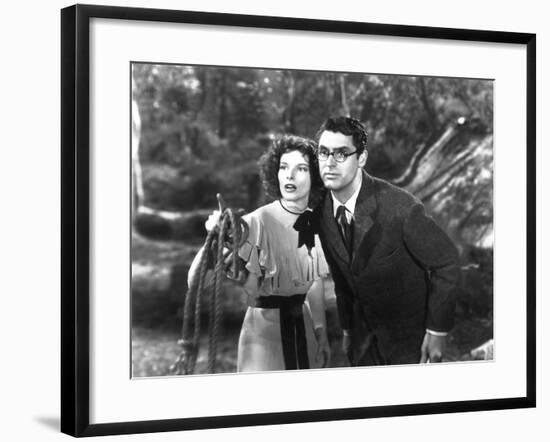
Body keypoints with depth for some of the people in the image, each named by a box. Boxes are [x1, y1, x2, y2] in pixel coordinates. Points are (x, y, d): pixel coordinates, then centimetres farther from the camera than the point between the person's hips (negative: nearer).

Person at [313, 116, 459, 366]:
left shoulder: (399, 207, -26)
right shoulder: (322, 214, -7)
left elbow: (445, 262, -17)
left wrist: (437, 331, -15)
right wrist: (347, 329, 13)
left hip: (410, 338, -5)